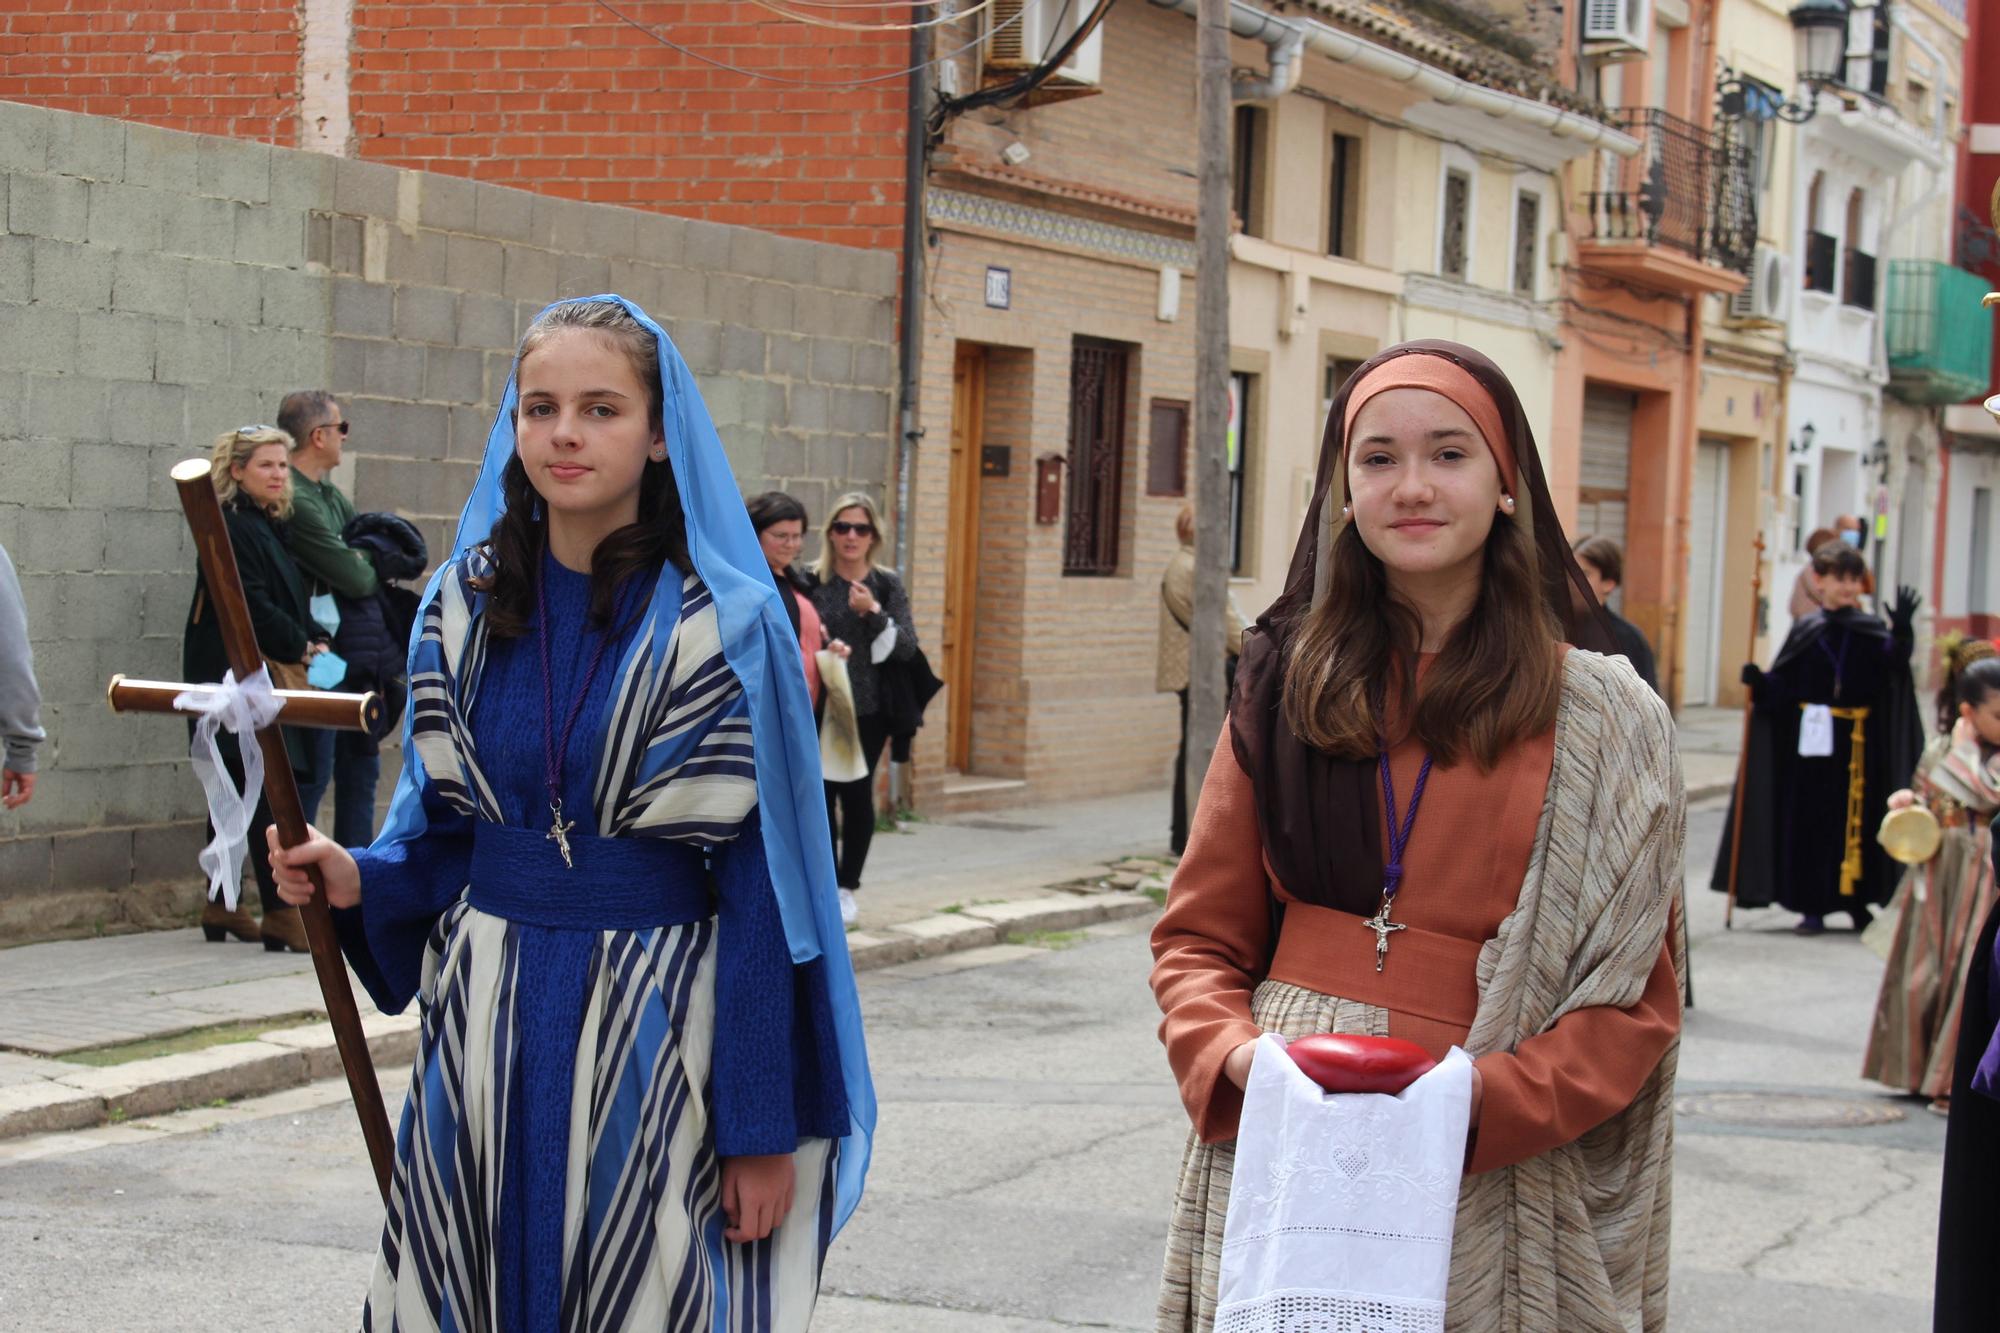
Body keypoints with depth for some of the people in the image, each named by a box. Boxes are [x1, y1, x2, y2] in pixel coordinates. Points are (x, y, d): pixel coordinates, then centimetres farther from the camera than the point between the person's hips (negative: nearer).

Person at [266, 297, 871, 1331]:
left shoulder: (724, 625, -9)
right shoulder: (466, 603, 4)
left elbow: (760, 890, -9)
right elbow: (446, 829, 13)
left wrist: (763, 1126, -10)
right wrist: (359, 880, -9)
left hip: (650, 1031, -4)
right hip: (485, 1021, 4)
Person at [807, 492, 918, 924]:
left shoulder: (887, 585, 3)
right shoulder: (811, 581, -1)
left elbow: (907, 648, -5)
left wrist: (874, 613, -17)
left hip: (868, 711, 1)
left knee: (857, 795, 4)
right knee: (821, 795, 0)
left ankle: (847, 887, 15)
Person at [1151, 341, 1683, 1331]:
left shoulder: (1598, 719, -1)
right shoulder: (1287, 686, 6)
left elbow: (1634, 1001, -2)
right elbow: (1198, 937, 9)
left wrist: (1475, 1101, -17)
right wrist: (1241, 1058, -11)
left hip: (1488, 1189, -2)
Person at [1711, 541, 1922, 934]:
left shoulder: (1873, 631, 2)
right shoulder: (1805, 631, 5)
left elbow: (1895, 660, -19)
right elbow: (1782, 685, 4)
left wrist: (1902, 631, -37)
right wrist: (1759, 682, -15)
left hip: (1858, 742, 0)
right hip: (1811, 737, 0)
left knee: (1857, 818, 3)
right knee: (1810, 819, 0)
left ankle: (1856, 901, 15)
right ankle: (1812, 905, 5)